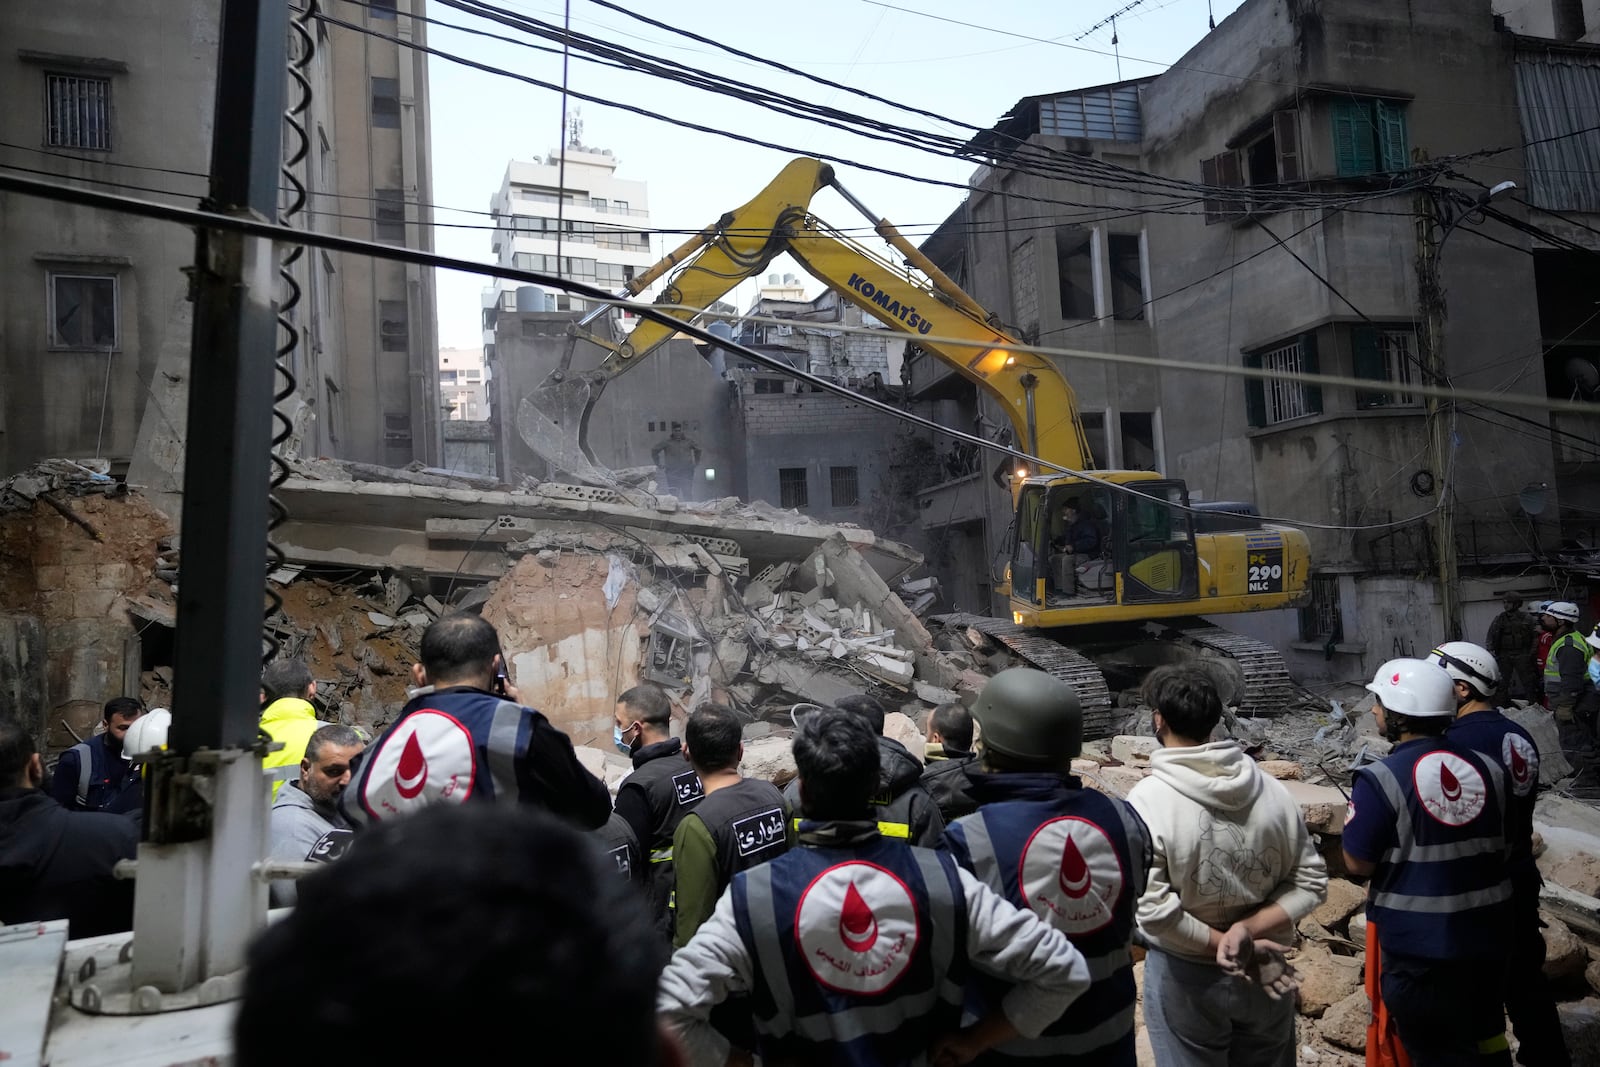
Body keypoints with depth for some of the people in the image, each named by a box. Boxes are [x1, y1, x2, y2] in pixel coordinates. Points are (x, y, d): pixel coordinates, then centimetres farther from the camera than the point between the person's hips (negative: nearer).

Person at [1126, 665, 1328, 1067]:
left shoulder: (1148, 800, -22)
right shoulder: (1271, 791, -8)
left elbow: (1152, 908, -26)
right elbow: (1311, 880, -4)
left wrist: (1223, 943, -15)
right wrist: (1248, 930, -12)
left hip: (1185, 978, -4)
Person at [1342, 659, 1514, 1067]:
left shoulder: (1381, 779, -21)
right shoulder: (1488, 768, -3)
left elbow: (1358, 863, -16)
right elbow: (1504, 845, 10)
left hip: (1419, 942, -6)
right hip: (1487, 931, 6)